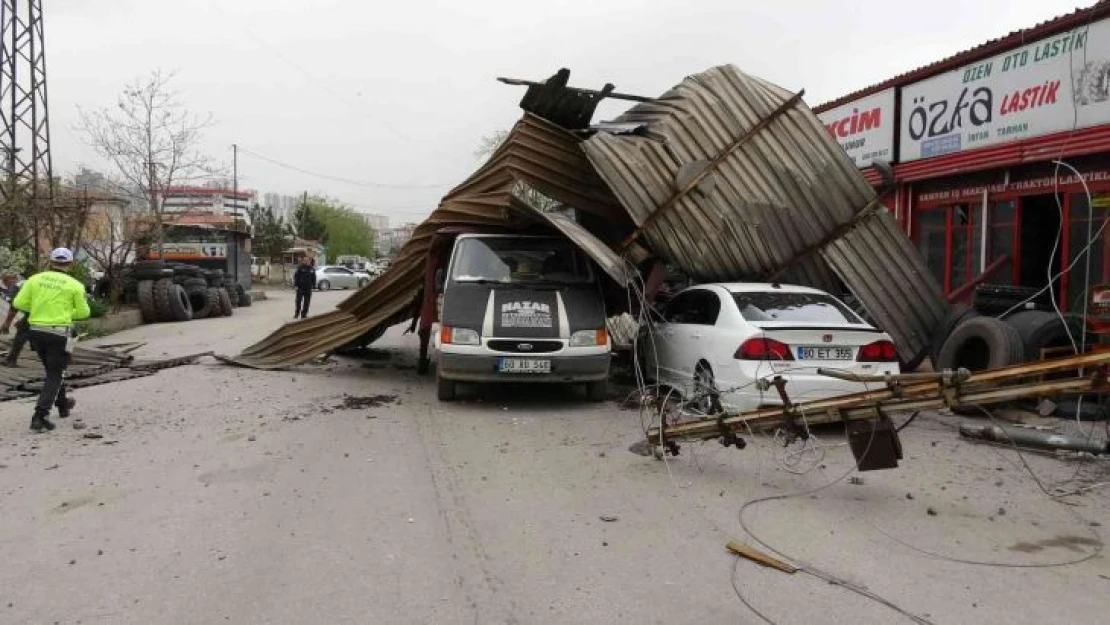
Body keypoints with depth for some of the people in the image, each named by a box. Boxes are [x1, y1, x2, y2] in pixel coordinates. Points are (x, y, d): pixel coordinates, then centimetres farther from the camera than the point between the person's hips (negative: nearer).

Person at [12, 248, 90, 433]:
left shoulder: (35, 279, 3)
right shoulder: (75, 285, -4)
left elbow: (19, 303, 0)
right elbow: (83, 312, 0)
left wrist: (36, 308, 17)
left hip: (36, 331, 4)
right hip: (59, 333, -4)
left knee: (53, 370, 23)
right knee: (54, 375, 3)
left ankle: (63, 405, 39)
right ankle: (40, 416, -10)